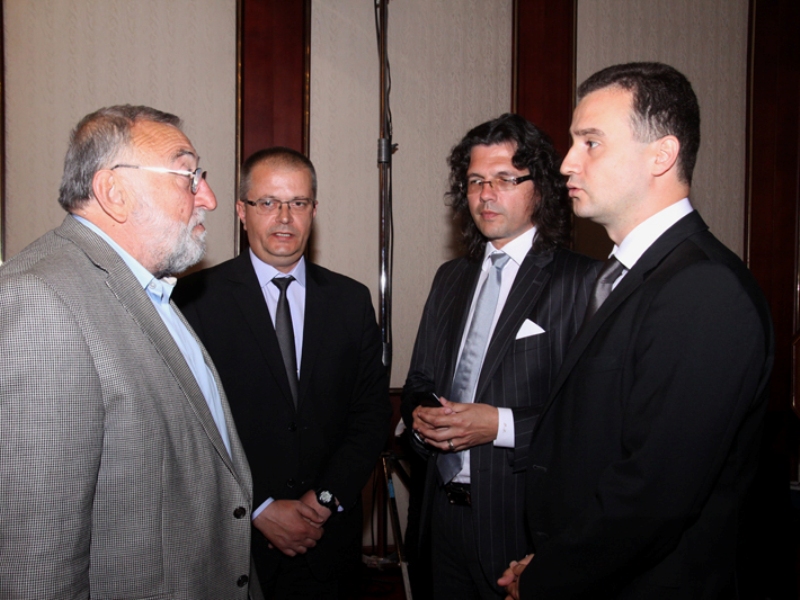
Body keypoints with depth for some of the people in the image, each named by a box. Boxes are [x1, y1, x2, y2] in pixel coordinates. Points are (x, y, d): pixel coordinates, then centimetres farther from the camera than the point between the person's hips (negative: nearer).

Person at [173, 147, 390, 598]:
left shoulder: (352, 299, 4)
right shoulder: (198, 298, -6)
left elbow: (373, 413, 3)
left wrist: (328, 497, -8)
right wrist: (260, 509, -13)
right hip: (235, 539, -2)